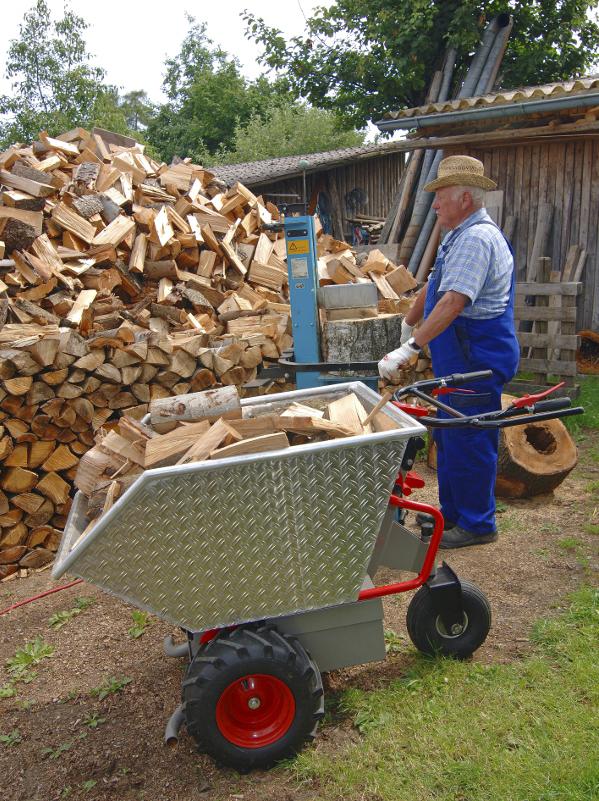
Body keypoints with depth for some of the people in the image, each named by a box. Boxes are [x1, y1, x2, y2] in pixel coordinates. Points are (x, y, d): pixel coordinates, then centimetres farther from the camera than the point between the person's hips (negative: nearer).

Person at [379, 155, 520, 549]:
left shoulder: (477, 239, -20)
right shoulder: (462, 235, 15)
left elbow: (453, 302, -31)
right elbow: (433, 286, 26)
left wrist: (410, 349, -35)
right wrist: (408, 325, 33)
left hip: (478, 362, -11)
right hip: (459, 360, 11)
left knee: (468, 443, 0)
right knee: (449, 439, 18)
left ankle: (476, 525, 15)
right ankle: (452, 513, 31)